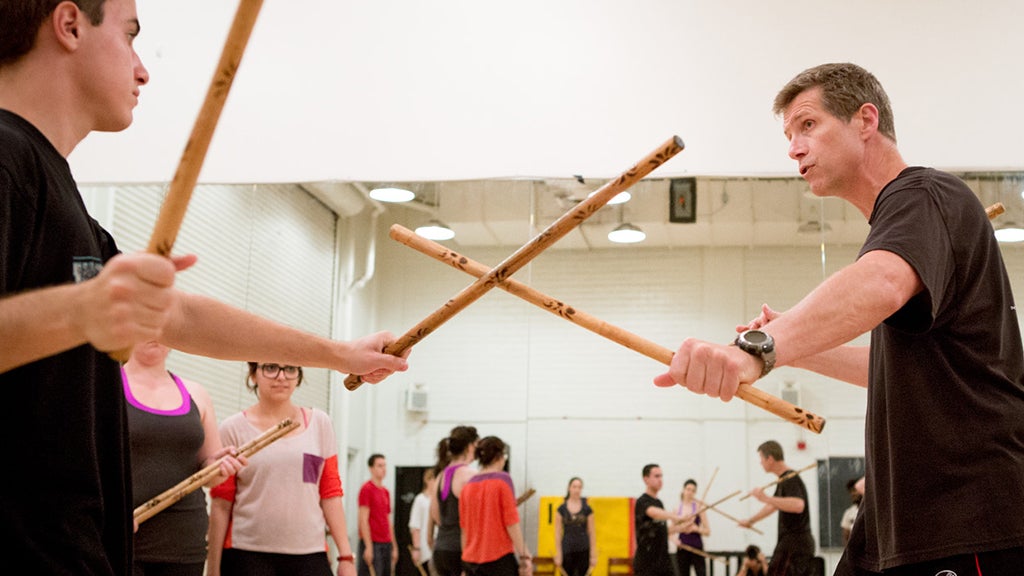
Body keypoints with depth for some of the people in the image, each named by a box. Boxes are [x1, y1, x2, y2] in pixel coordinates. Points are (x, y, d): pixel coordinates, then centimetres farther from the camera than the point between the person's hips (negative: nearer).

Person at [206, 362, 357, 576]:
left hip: (310, 554, 2)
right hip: (246, 554, -2)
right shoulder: (234, 428, 2)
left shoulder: (320, 423, 9)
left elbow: (330, 494, 8)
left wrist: (346, 556, 3)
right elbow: (221, 505, 2)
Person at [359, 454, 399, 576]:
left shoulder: (386, 492, 16)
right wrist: (368, 546, -17)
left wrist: (394, 546, 16)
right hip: (372, 543, -8)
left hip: (386, 544, 8)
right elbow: (363, 520, -12)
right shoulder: (367, 489, -7)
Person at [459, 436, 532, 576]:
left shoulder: (468, 485, 8)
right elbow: (511, 521, -12)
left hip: (471, 560, 6)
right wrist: (524, 556, -9)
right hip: (499, 557, -5)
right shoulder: (503, 479, -8)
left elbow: (464, 527, 12)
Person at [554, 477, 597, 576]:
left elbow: (592, 533, 3)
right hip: (567, 551, 0)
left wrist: (593, 555, -1)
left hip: (583, 550, 0)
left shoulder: (587, 509, 1)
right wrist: (558, 554, -2)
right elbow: (558, 533, 2)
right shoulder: (562, 509, 1)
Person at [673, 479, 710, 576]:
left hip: (697, 549, -3)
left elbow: (707, 531, -4)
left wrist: (696, 528, -21)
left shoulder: (699, 507, -4)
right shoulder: (677, 508, 5)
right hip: (682, 548, 3)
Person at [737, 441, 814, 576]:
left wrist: (766, 498, -34)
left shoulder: (790, 480, -15)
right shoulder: (784, 480, 16)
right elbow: (773, 506, 32)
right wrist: (751, 521, 44)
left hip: (794, 543, -10)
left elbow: (798, 505, -34)